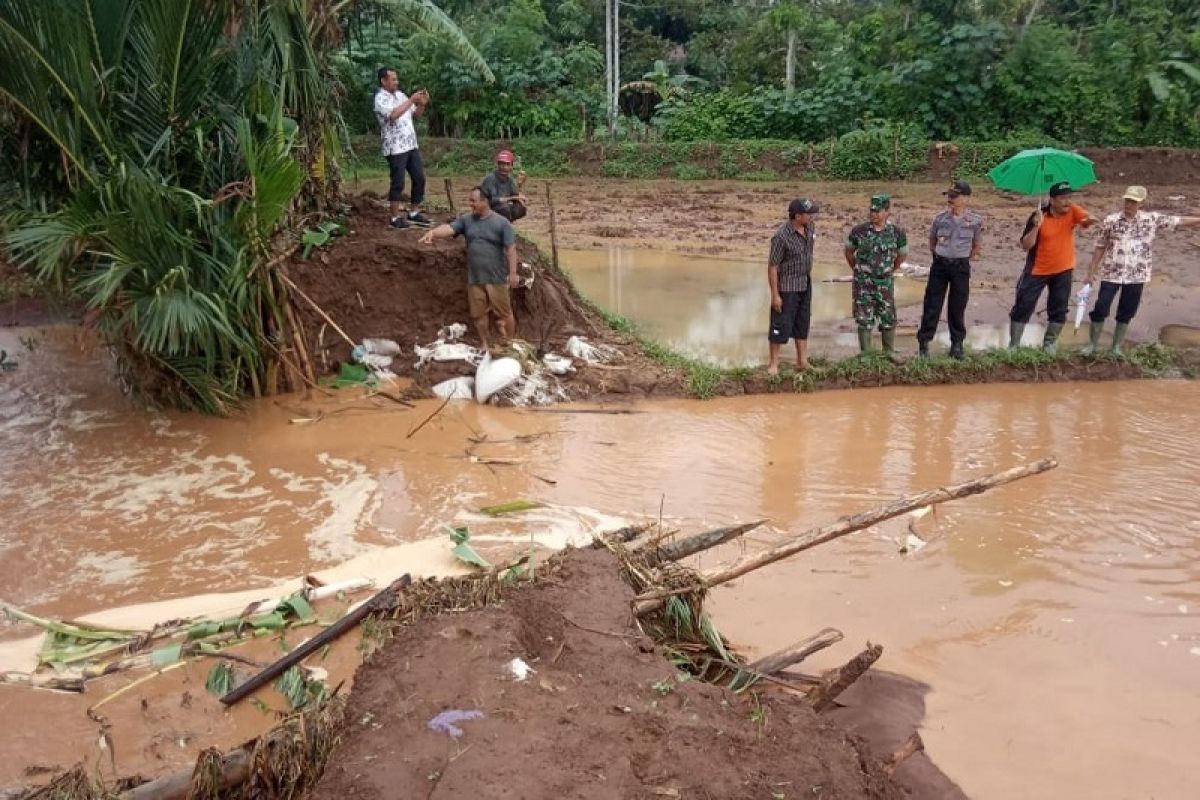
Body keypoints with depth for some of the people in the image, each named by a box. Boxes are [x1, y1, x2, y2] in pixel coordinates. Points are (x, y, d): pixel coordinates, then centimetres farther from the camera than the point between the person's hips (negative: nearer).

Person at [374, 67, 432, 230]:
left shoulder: (400, 94, 13)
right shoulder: (380, 98, -11)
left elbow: (416, 114, 19)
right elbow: (393, 114, -28)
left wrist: (422, 104, -2)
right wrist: (411, 99, -22)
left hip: (411, 145, 8)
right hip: (395, 148, -8)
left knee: (419, 178, 9)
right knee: (398, 183, -3)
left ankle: (414, 213, 21)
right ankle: (396, 218, 7)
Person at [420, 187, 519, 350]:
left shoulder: (501, 223, -6)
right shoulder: (466, 220, 5)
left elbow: (511, 249, -8)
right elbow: (449, 228, -9)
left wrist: (513, 273, -14)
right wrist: (432, 232, -29)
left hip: (496, 278, -4)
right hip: (474, 278, 4)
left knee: (504, 312, 2)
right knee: (478, 313, 10)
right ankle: (485, 346, 25)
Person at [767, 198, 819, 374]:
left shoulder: (809, 227, -1)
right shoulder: (782, 236, -23)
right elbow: (772, 266, -19)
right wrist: (775, 295, -19)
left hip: (806, 284, 8)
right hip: (787, 287, -8)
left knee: (803, 323, 14)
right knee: (781, 325, -1)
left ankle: (802, 361, 24)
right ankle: (773, 364, 10)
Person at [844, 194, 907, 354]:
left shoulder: (897, 233, -6)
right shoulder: (858, 231, -7)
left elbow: (902, 255, 12)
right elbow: (849, 251, 11)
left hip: (885, 283, 1)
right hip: (863, 283, -1)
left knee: (888, 321, 5)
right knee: (864, 321, 2)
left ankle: (889, 354, 20)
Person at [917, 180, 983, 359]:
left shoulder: (975, 220, -4)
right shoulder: (940, 218, -1)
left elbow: (977, 246, 9)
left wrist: (964, 260, 7)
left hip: (961, 267, -1)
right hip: (940, 265, 1)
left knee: (957, 308, 5)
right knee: (932, 305, 1)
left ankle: (957, 344, 15)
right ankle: (923, 342, 8)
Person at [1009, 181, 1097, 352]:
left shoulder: (1073, 211, -7)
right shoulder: (1038, 216, -14)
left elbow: (1087, 219, -26)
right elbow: (1025, 245, -16)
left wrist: (1090, 219, -48)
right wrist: (1036, 226, -30)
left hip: (1063, 270, 2)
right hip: (1037, 270, -2)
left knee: (1058, 310, 8)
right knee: (1023, 306, -2)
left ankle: (1049, 344, 23)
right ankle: (1013, 345, 7)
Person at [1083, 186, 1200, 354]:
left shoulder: (1152, 219, 0)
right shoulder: (1111, 221, -5)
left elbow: (1178, 221, 7)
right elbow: (1100, 248, 0)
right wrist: (1091, 273, 0)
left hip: (1136, 276, 2)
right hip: (1111, 274, -2)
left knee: (1126, 313, 10)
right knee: (1100, 309, -2)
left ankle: (1116, 347, 23)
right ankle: (1092, 344, 14)